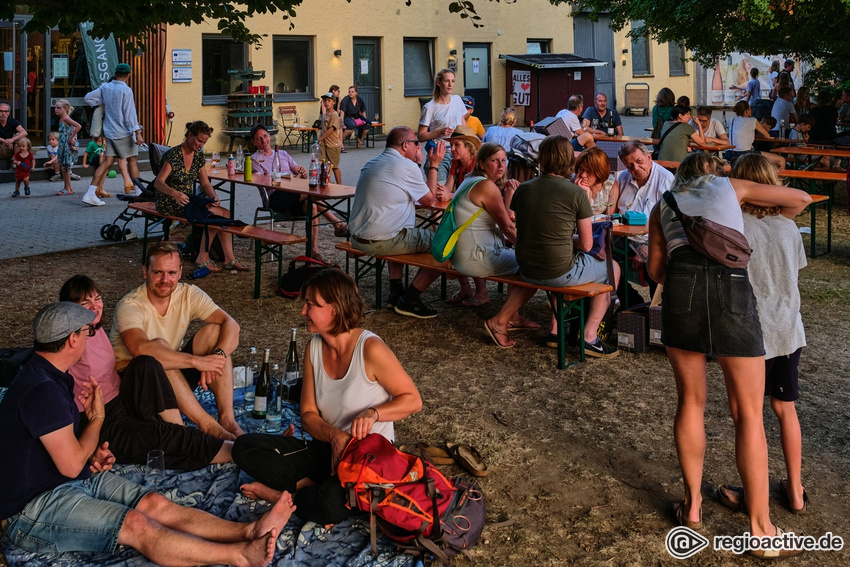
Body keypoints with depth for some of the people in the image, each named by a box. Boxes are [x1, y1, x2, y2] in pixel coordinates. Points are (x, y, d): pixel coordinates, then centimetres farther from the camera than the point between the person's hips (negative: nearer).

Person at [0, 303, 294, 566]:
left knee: (155, 503, -11)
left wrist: (91, 457, 3)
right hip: (35, 507, -10)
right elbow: (71, 465, -20)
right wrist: (97, 418, -4)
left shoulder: (52, 377, 12)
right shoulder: (40, 390, -23)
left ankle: (248, 531, -23)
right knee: (136, 525, -27)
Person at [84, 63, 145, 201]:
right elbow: (130, 114, -16)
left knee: (107, 161, 3)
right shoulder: (126, 90, -12)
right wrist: (138, 132, -16)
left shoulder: (105, 87, 6)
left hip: (110, 131, 6)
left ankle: (91, 192, -7)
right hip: (124, 132, -6)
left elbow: (88, 98, 9)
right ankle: (136, 191, 16)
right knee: (132, 160, 9)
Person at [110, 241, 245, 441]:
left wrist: (217, 357, -38)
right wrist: (197, 361, -43)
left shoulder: (189, 295, -7)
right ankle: (209, 427, -38)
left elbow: (231, 325, -17)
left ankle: (227, 419, -27)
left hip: (175, 376, 5)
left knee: (214, 330, -16)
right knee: (159, 346, -36)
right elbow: (140, 349, -42)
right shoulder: (130, 306, -22)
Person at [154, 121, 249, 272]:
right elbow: (158, 183, -25)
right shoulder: (173, 155, -16)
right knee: (216, 213, -24)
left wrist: (214, 197, -13)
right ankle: (202, 258, -14)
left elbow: (205, 184, 9)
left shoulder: (198, 155, 6)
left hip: (188, 199, 7)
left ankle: (229, 259, -11)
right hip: (170, 203, -7)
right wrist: (175, 193, -45)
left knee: (225, 213, -14)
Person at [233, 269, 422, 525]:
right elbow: (308, 414, 2)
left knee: (330, 505, -37)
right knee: (244, 447, -9)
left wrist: (373, 413, -27)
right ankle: (309, 486, -14)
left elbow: (412, 400, -10)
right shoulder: (314, 347, 1)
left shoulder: (370, 348, -18)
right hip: (328, 448, 6)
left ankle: (281, 494, -7)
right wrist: (334, 436, -19)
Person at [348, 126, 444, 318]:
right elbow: (429, 199, 0)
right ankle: (409, 299, 0)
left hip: (357, 239, 9)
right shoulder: (406, 166, -10)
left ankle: (395, 290, 29)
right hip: (381, 242, -9)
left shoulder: (371, 164, 15)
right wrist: (434, 165, 10)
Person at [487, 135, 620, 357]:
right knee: (613, 269, 20)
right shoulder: (576, 193, -12)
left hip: (526, 271, 5)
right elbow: (586, 245, -8)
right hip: (561, 273, -5)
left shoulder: (523, 189, 1)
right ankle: (589, 337, 13)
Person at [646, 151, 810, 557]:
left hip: (681, 283, 2)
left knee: (691, 401, 18)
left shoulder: (663, 205, 27)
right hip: (732, 285, -2)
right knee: (748, 413, 5)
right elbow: (800, 198, 32)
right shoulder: (732, 186, 25)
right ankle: (760, 529, 10)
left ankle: (692, 506, 24)